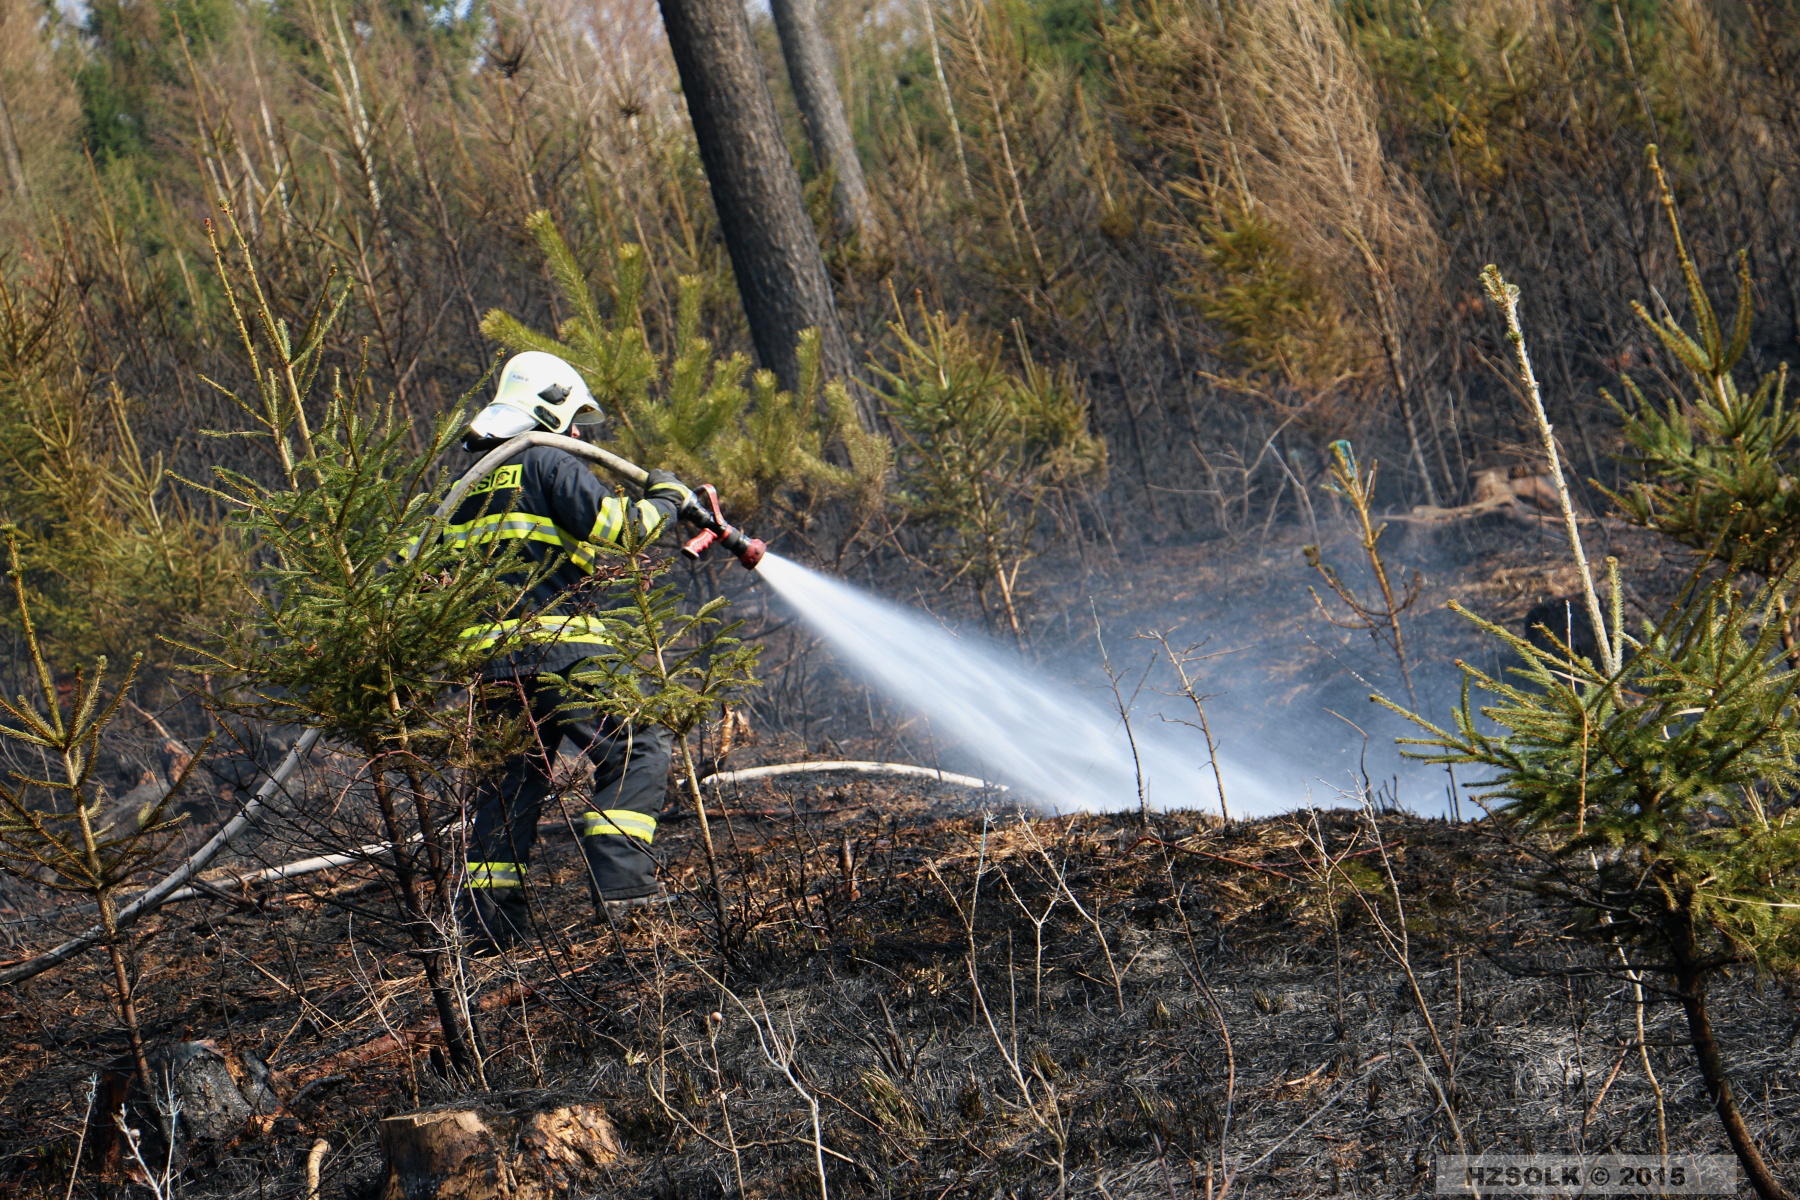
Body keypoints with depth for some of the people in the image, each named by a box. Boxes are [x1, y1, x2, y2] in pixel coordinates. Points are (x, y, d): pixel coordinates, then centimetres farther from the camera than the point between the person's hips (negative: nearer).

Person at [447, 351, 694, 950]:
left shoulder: (474, 483, 22)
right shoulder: (548, 462, -3)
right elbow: (614, 524, -11)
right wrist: (665, 497, 5)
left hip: (489, 655, 8)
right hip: (554, 645, -8)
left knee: (507, 784, 12)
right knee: (635, 749, -2)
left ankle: (487, 919, 9)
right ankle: (619, 881, -14)